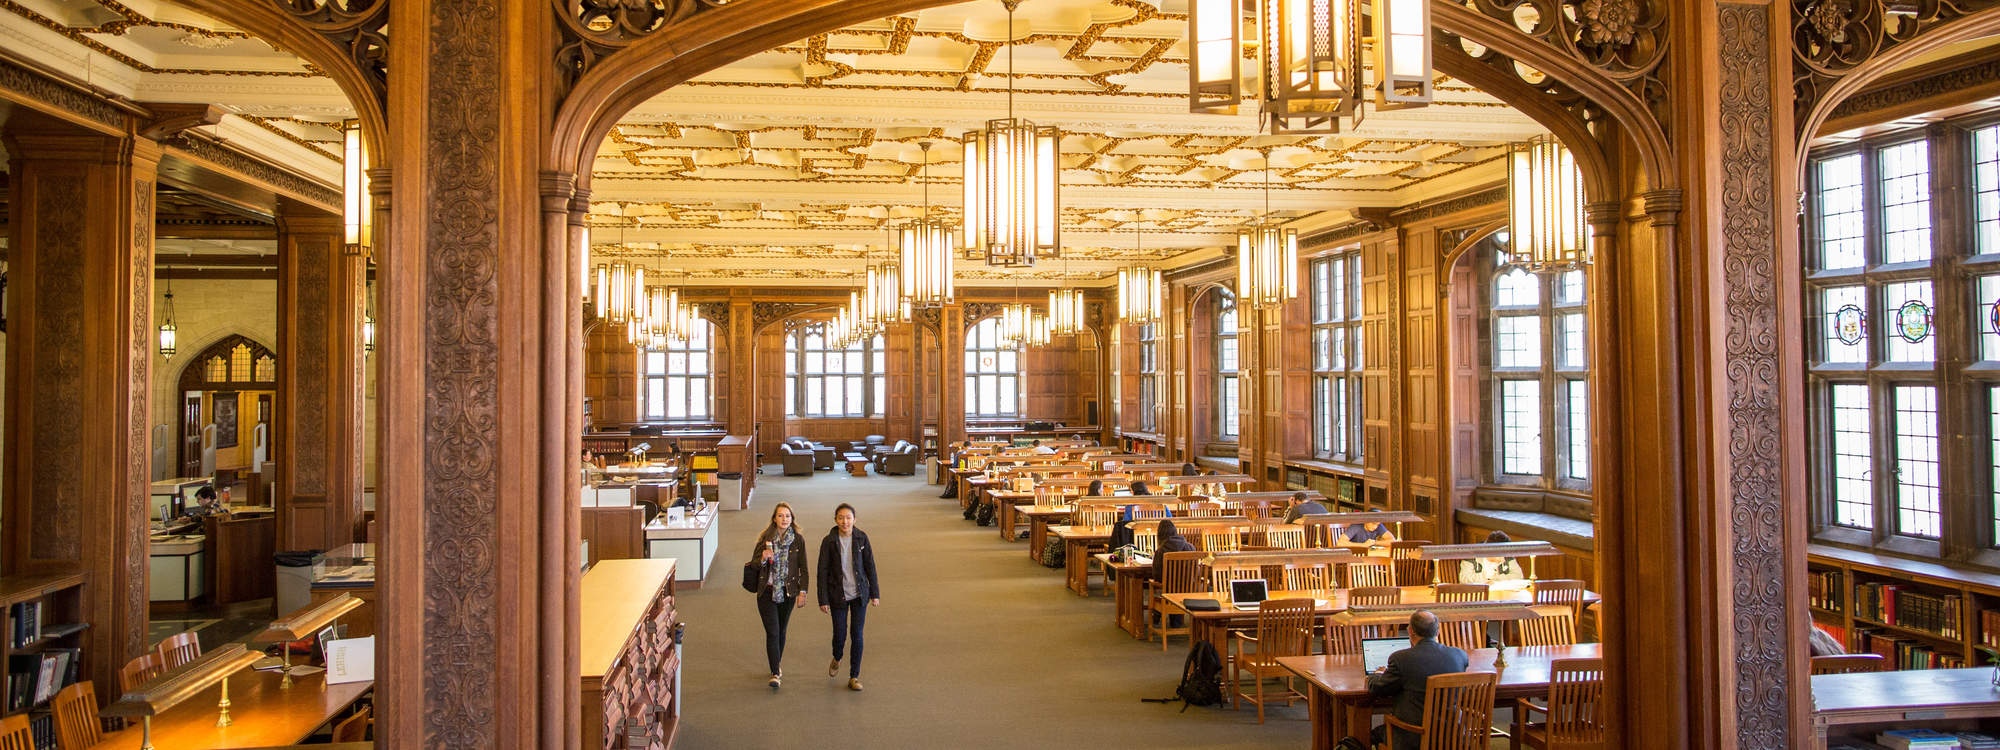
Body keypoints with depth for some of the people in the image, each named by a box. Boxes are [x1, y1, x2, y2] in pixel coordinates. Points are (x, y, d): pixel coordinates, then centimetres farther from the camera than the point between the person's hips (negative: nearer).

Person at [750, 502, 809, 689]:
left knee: (781, 630, 13)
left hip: (788, 592, 2)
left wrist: (802, 591, -3)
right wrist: (763, 559, -22)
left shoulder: (798, 540, -1)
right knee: (772, 631, -8)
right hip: (767, 591, -2)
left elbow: (803, 569, 3)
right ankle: (775, 673, -7)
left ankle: (777, 665, 32)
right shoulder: (765, 538, -4)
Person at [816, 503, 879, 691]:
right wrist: (823, 600, -7)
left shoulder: (861, 538, -4)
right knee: (840, 635, 4)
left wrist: (875, 593, 1)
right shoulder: (829, 541, -8)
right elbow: (822, 571, -5)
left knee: (857, 635, 0)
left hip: (860, 594, 1)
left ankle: (854, 677, 12)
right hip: (838, 595, -1)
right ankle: (836, 659, 38)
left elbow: (870, 566, 2)